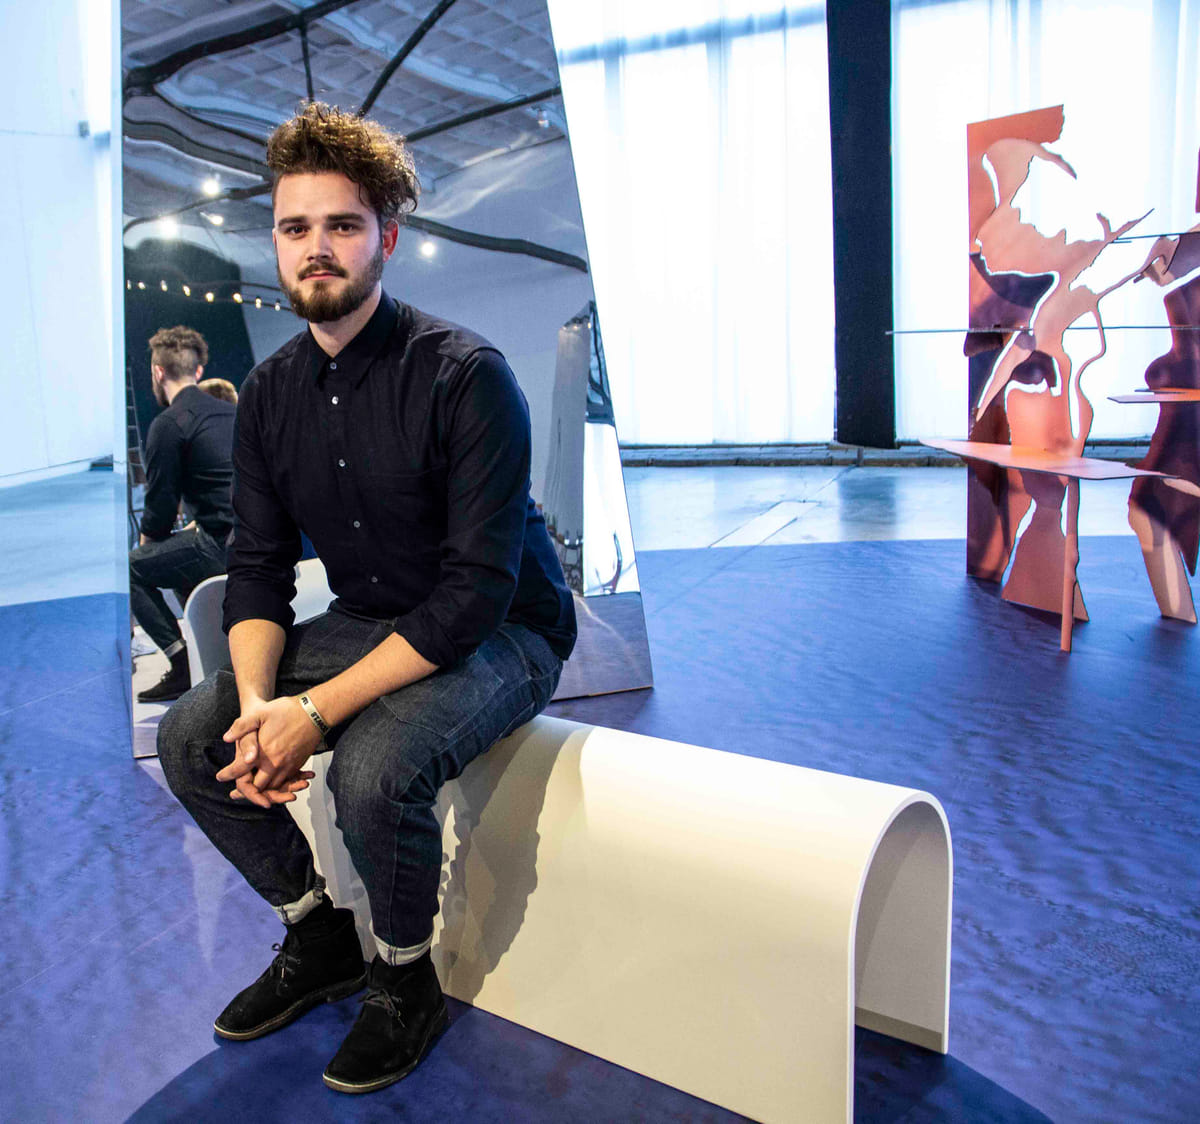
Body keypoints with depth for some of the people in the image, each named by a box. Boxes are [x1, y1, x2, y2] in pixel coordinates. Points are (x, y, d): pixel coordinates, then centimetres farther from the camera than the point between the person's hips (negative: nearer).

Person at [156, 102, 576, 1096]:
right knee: (192, 738, -5)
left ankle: (406, 978, 1)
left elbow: (477, 588, -26)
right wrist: (257, 699, -17)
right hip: (368, 622, 7)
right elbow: (258, 568, 3)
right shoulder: (270, 394, 1)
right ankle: (318, 934, 16)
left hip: (502, 635, -6)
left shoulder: (464, 375, -20)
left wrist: (318, 711, -28)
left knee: (373, 769, -31)